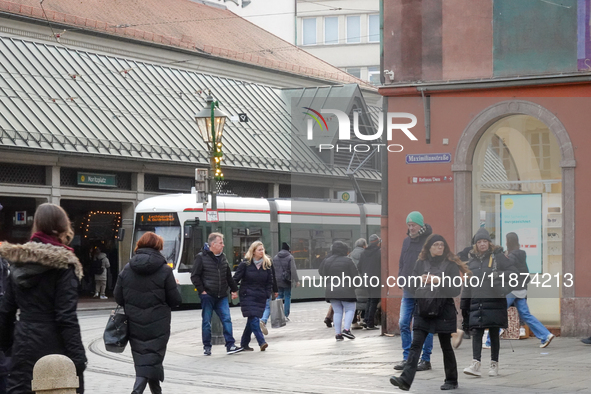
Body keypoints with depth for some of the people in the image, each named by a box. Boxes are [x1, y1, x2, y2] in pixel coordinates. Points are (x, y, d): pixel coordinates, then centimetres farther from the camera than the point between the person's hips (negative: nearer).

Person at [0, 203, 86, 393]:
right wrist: (78, 358, -13)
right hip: (54, 347, -5)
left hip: (24, 344, 5)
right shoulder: (62, 263, -10)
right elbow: (66, 317, -14)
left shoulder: (18, 261, 7)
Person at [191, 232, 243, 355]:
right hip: (208, 296, -5)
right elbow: (195, 276, -7)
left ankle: (230, 345, -1)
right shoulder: (201, 257, -7)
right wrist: (202, 291, -12)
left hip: (222, 296, 5)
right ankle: (207, 347, 12)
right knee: (206, 321, 3)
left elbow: (228, 276, 20)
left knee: (227, 319, -2)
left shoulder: (223, 257, 11)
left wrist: (234, 290, 19)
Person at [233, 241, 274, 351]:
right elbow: (236, 278, -2)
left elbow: (270, 281, 12)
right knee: (254, 319, -15)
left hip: (260, 297, 4)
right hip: (247, 296, -4)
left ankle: (244, 343, 17)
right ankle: (261, 342, -20)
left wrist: (267, 294, 4)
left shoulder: (266, 264, 7)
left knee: (252, 320, 6)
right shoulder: (245, 264, -4)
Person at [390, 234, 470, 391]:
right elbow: (411, 288, 8)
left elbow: (456, 290, -6)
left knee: (446, 346, 8)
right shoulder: (420, 264, 9)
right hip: (423, 310, 2)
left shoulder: (451, 265, 1)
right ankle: (405, 379, -20)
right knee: (415, 345, -10)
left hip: (444, 311, -2)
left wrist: (439, 281, -19)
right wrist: (419, 280, -13)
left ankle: (451, 380, 22)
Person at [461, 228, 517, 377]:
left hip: (494, 300, -3)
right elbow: (467, 283, 19)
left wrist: (499, 275, -18)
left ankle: (494, 365, 11)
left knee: (494, 333, 3)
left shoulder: (498, 256, 2)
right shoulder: (472, 260, 15)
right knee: (476, 332, -8)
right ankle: (475, 364, -13)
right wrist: (464, 303, 18)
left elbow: (513, 271, -1)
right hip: (476, 302, 3)